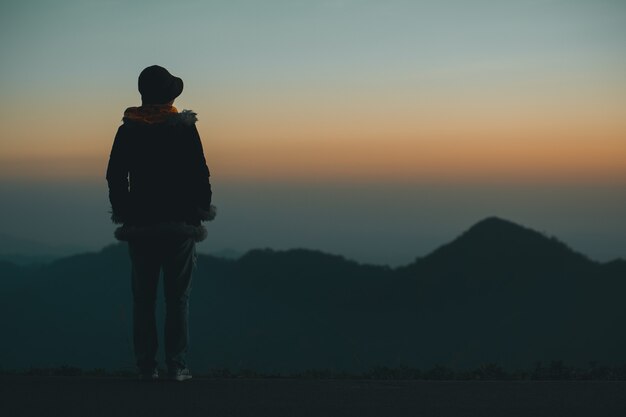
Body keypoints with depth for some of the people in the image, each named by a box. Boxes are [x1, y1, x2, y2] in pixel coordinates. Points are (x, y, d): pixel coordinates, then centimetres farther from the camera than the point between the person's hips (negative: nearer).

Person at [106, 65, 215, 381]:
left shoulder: (127, 130, 2)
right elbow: (199, 174, -6)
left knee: (143, 299, 7)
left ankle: (146, 366, 6)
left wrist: (121, 211, 16)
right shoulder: (185, 129, -6)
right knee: (178, 297, 2)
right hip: (180, 224, -2)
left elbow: (115, 177, 4)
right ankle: (176, 366, 0)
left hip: (140, 225, 2)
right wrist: (202, 207, 8)